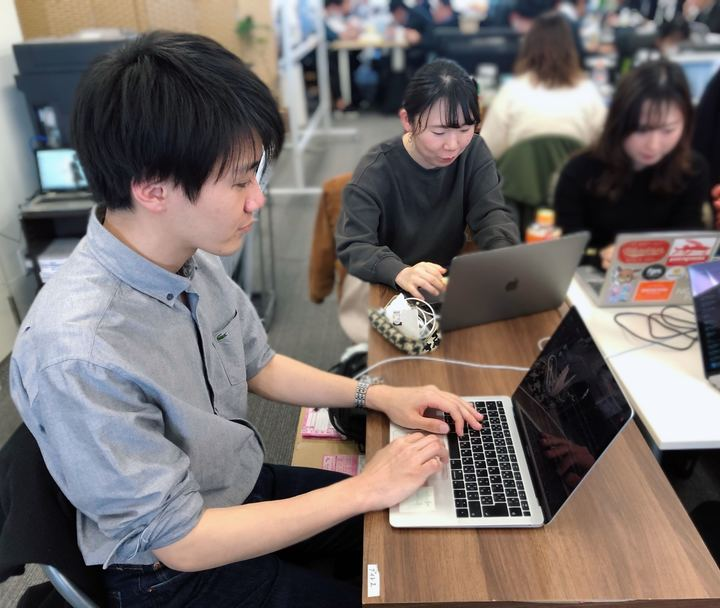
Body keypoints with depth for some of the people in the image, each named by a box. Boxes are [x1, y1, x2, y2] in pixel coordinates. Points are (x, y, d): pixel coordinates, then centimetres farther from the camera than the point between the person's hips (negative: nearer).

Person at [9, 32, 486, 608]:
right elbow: (180, 540, -26)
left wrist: (378, 395, -5)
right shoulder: (75, 354, -35)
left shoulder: (194, 259, -12)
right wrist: (365, 490, -23)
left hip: (248, 486, 6)